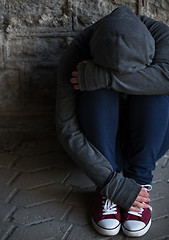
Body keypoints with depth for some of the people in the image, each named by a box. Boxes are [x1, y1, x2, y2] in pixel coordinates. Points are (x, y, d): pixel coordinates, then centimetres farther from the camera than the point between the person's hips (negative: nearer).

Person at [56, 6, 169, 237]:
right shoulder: (75, 57, -26)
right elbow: (67, 130, -30)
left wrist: (101, 76, -44)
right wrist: (114, 186, -35)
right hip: (101, 130, -1)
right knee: (98, 91, -33)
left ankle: (140, 181, -23)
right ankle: (106, 191, -24)